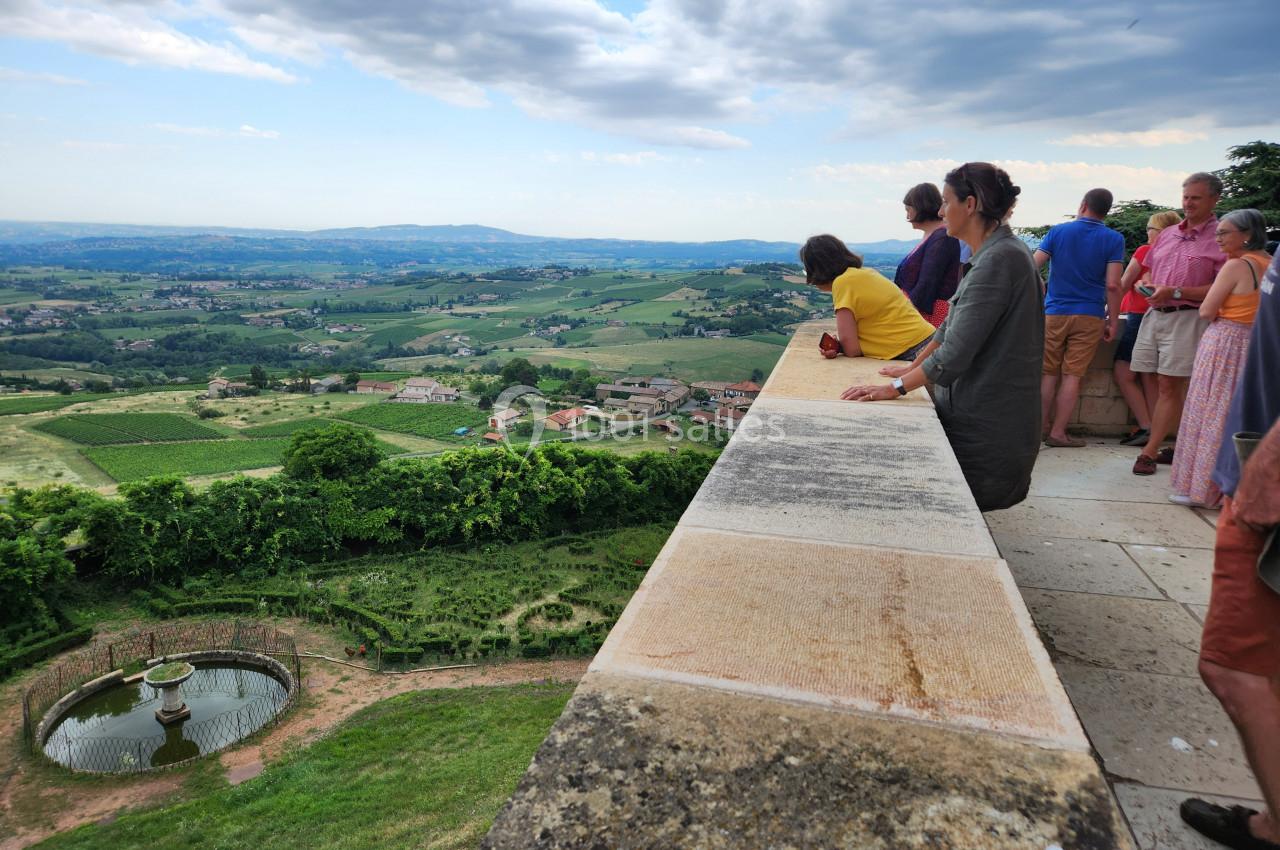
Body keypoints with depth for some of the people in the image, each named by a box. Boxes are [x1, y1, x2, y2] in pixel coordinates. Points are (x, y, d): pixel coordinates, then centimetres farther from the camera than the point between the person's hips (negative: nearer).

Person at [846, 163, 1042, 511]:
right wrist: (914, 366, 24)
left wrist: (896, 387, -18)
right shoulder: (995, 254, 13)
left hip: (986, 426, -10)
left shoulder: (999, 259, -21)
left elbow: (957, 351, -24)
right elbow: (954, 324, 21)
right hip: (976, 412, 10)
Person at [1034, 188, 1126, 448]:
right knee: (1072, 376, 1)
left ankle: (1042, 427, 14)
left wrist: (1041, 290, 15)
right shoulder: (1113, 239, -2)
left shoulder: (1057, 231, 3)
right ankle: (1058, 432, 2)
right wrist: (1112, 322, -1)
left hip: (1054, 313, 1)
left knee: (1049, 373, 10)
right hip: (1090, 317, -1)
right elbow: (1113, 285, -9)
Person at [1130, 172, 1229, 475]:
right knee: (1161, 385, 6)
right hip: (1154, 313, 6)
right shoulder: (1167, 235, 15)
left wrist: (1176, 292, -18)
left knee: (1169, 386, -6)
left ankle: (1149, 452, -4)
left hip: (1187, 318, -6)